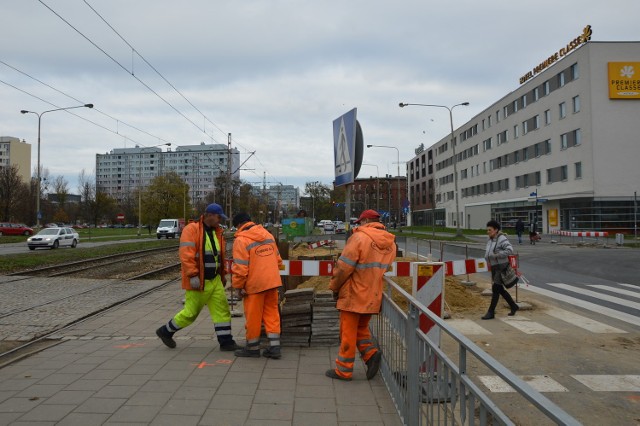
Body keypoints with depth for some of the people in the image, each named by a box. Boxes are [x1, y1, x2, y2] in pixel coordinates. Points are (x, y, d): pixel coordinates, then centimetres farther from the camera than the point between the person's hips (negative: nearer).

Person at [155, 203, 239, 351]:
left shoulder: (217, 232, 11)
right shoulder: (191, 229, -14)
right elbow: (186, 255, -22)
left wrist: (223, 274, 19)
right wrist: (193, 276, -25)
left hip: (215, 280, 7)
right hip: (199, 282, -7)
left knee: (222, 310, 4)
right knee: (191, 312, 4)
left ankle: (226, 342, 11)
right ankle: (165, 331, 26)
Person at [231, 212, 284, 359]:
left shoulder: (241, 240, -12)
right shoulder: (267, 234, 10)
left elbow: (240, 267, -15)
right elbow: (277, 258, 14)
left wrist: (238, 286, -5)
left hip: (255, 284, -6)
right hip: (272, 281, 7)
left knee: (253, 316, 8)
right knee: (271, 313, 12)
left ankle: (253, 347, 21)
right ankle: (275, 347, 12)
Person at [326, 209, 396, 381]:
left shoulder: (359, 237, -18)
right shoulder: (390, 242, 3)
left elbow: (344, 267, -17)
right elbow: (385, 268, 8)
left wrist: (334, 287, -3)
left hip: (354, 295, -6)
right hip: (373, 296, 6)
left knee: (348, 331, 6)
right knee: (361, 328, 24)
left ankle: (343, 370, 16)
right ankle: (371, 353, 6)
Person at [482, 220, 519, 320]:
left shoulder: (502, 239, -15)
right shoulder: (490, 240, 11)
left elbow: (510, 250, -26)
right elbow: (487, 252, 23)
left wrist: (497, 255, -26)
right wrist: (487, 258, 5)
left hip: (501, 267, -9)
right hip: (494, 267, 9)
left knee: (495, 288, -8)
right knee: (500, 289, 15)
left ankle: (491, 312, -2)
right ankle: (514, 306, 32)